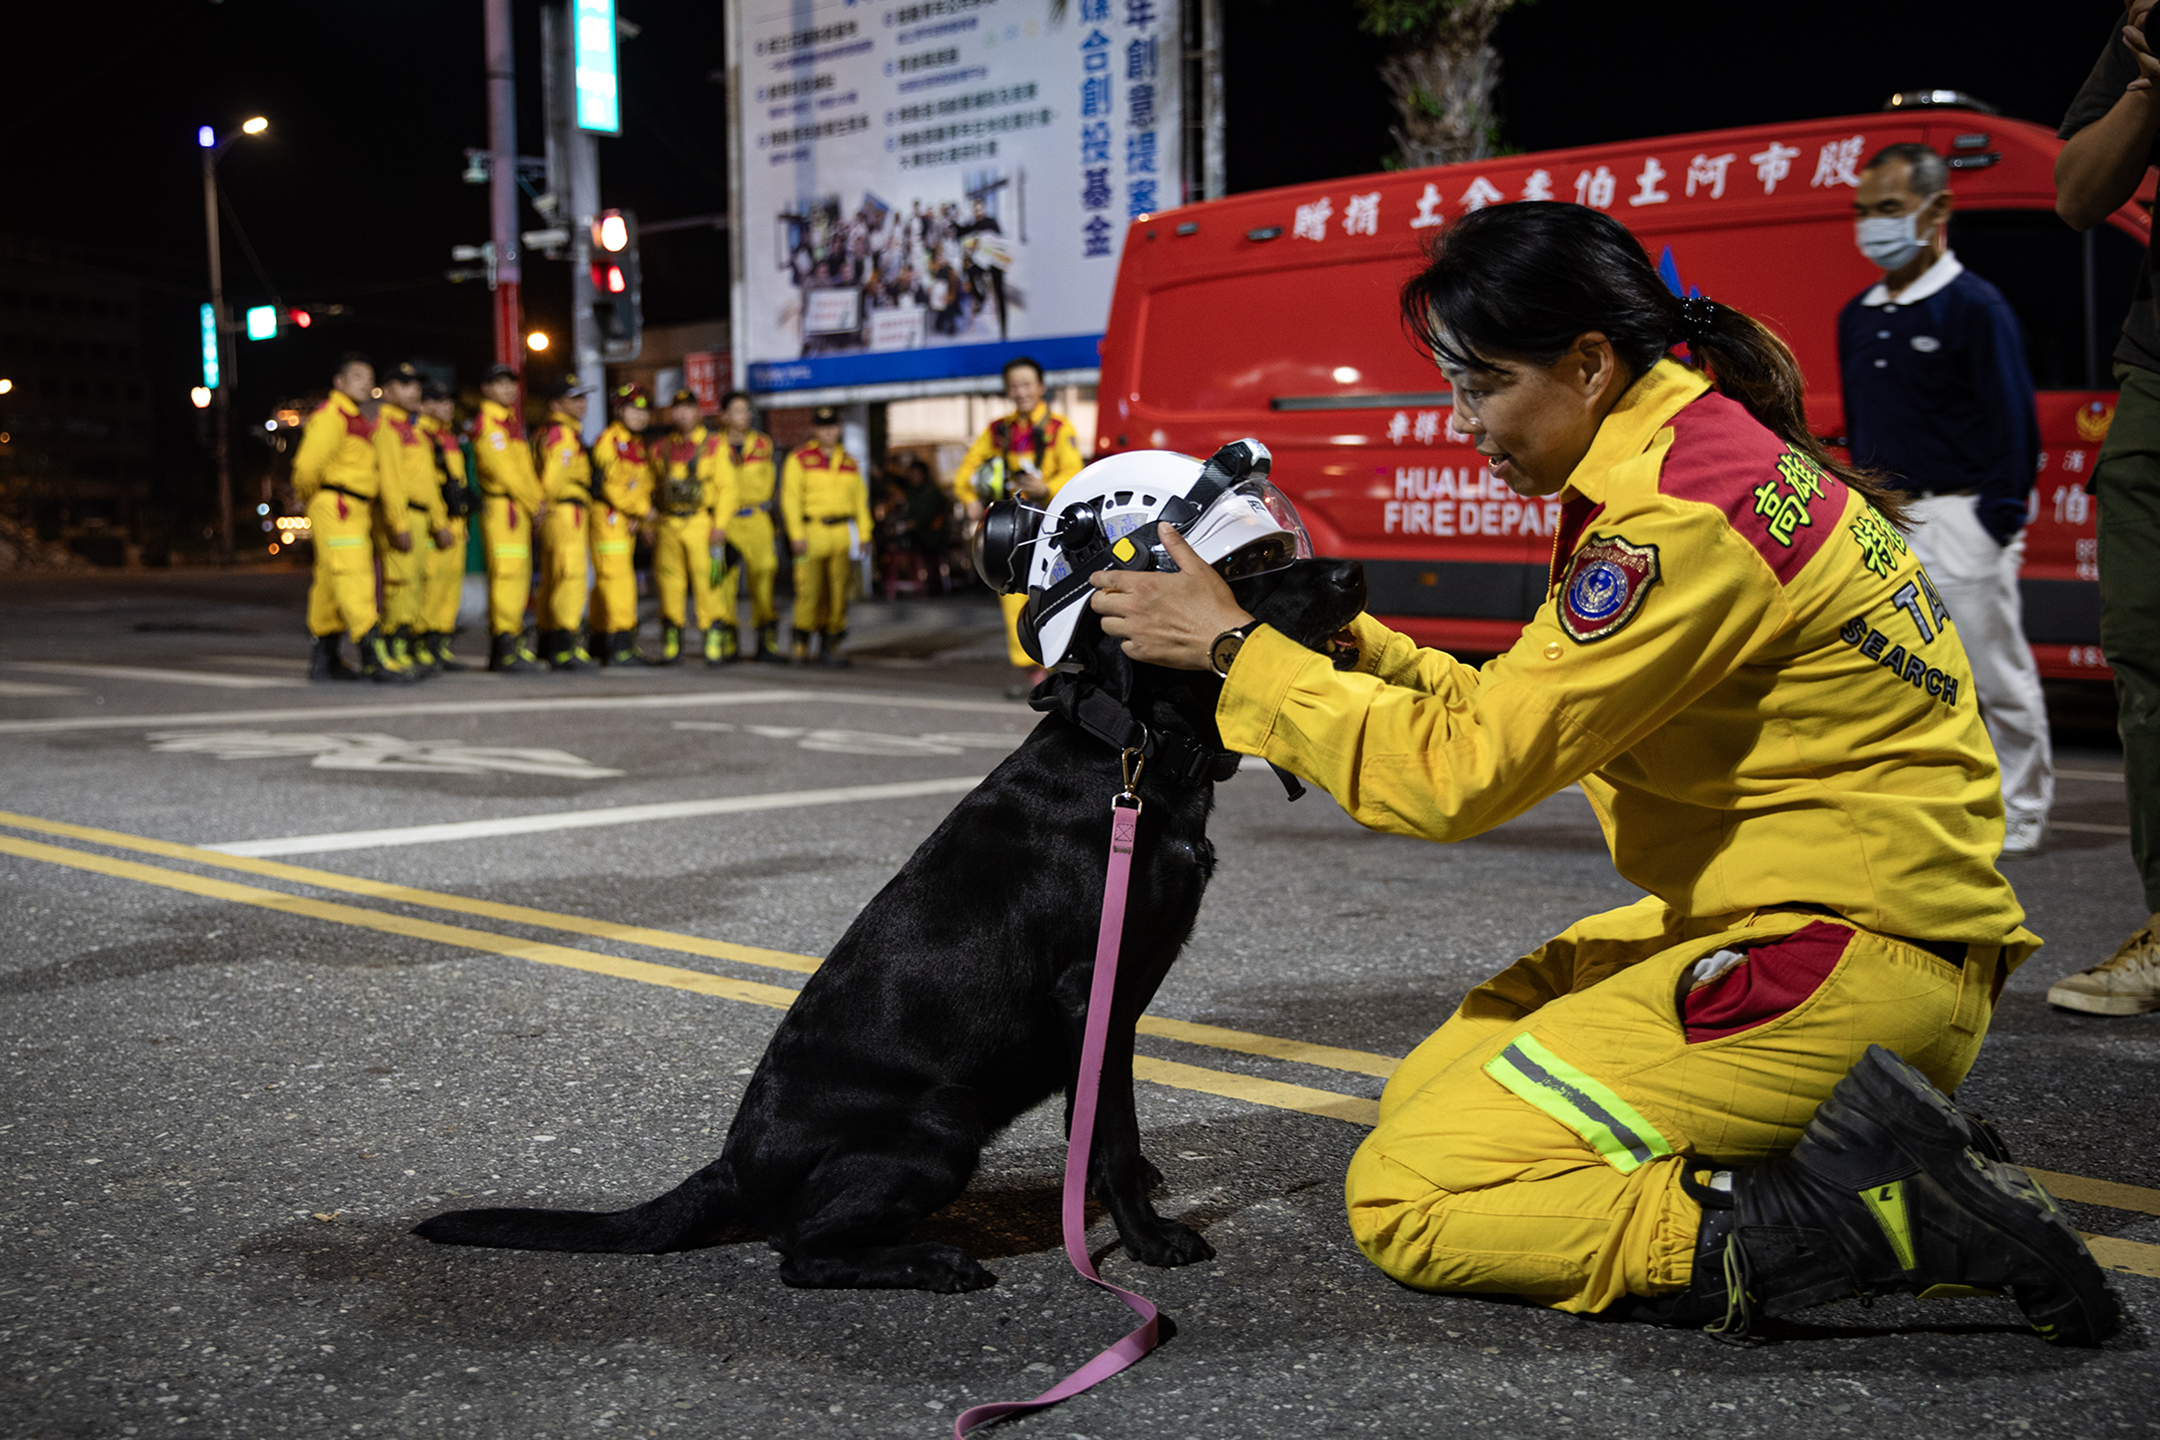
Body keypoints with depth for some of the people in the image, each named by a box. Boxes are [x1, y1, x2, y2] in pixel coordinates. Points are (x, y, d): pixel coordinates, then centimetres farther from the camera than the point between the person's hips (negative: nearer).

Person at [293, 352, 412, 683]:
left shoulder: (360, 420, 23)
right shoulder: (330, 416, -8)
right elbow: (307, 464, -16)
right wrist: (311, 497, -2)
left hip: (357, 510, 10)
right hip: (335, 507, -10)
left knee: (330, 582, 12)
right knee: (352, 575, -16)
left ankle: (324, 661, 17)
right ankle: (374, 656, -24)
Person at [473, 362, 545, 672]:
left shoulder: (512, 421, 21)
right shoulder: (487, 423, -9)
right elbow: (503, 469, -14)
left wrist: (538, 498, 4)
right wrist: (533, 504, -9)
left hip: (521, 509, 10)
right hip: (501, 506, -10)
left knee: (519, 574, 10)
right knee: (506, 572, -12)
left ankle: (513, 642, 16)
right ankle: (504, 649, -13)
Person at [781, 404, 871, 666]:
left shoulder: (849, 462, 17)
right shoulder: (800, 458, 3)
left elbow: (860, 499, 18)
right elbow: (790, 498, -2)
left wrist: (864, 534, 9)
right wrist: (796, 534, -11)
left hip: (843, 533, 4)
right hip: (811, 533, -4)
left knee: (838, 592, 0)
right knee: (809, 590, -7)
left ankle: (831, 646, 6)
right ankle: (801, 644, 3)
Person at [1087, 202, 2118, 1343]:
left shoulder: (1686, 517, -20)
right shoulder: (1699, 446, 11)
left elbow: (1463, 771, -19)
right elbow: (1518, 717, 14)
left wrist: (1235, 650, -12)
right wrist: (1351, 647, 3)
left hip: (1846, 958, -10)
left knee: (1403, 1201, -10)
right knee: (1424, 1093, 12)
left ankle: (1866, 1218, -12)